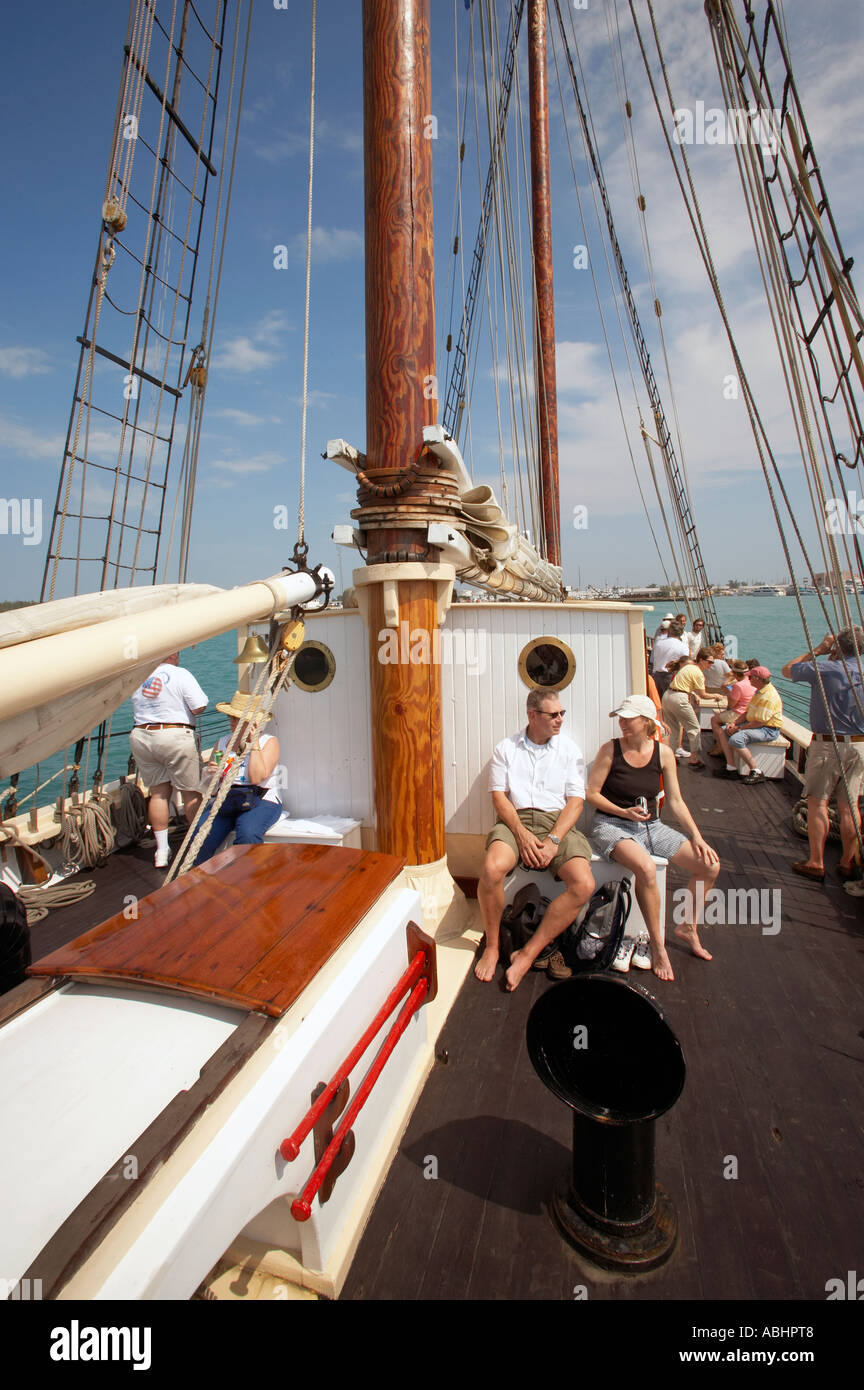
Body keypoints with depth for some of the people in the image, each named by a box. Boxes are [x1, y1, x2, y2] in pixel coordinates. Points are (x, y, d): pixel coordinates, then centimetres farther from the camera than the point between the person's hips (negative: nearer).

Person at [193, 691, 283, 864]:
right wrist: (211, 773, -6)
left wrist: (254, 743, -12)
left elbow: (256, 778, -16)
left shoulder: (269, 742, 1)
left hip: (261, 803, -4)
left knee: (247, 833, -34)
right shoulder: (223, 743, 15)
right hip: (225, 801, 4)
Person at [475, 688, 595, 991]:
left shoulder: (569, 748, 11)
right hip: (515, 821, -1)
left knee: (584, 885, -25)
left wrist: (553, 841, -12)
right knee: (491, 869, -32)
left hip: (557, 822, 2)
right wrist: (522, 834, -15)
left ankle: (528, 954, -13)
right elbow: (498, 795, 1)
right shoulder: (506, 748, 9)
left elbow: (575, 800, 4)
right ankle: (492, 947, -6)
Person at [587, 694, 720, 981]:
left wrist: (696, 836, -4)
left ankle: (689, 927, 17)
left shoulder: (663, 753, 3)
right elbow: (591, 793, -4)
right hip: (612, 826, -4)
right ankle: (657, 944, -12)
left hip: (651, 826, 5)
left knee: (710, 865, -9)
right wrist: (624, 812, -17)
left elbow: (675, 801, 6)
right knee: (646, 868, -34)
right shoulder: (610, 750, -6)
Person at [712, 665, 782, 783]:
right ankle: (731, 768, 0)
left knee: (736, 739, -30)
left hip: (768, 730, -11)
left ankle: (756, 772, -17)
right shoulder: (759, 692, 11)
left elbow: (759, 722, -25)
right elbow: (748, 712, 16)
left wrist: (739, 728, -17)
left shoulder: (769, 696, -22)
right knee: (723, 732, 3)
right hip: (753, 724, 11)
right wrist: (734, 723, 1)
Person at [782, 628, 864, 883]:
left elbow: (788, 669, 4)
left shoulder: (824, 669, -12)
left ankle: (816, 863, 6)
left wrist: (818, 651, 8)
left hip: (827, 745, -4)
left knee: (818, 802, 3)